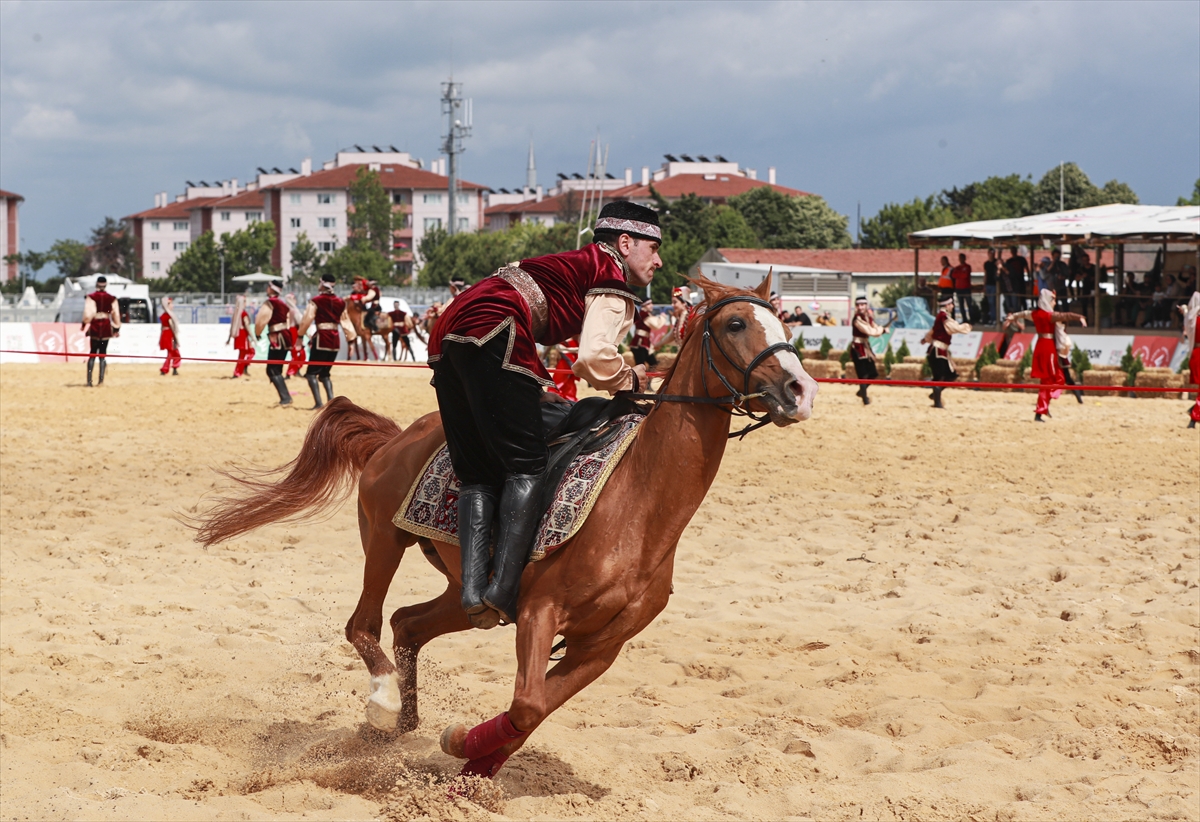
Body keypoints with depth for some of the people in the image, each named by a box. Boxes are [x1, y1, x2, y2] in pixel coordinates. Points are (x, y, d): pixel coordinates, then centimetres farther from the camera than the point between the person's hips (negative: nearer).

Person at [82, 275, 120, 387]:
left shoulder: (91, 297, -5)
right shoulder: (111, 298, 2)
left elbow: (87, 314, -9)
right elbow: (116, 314, 5)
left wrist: (84, 324, 5)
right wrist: (117, 329, 14)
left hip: (94, 326, -1)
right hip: (106, 327, 1)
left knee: (92, 353, 7)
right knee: (103, 353, 7)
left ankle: (89, 381, 2)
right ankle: (101, 380, -3)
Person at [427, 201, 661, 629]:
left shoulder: (575, 265, 34)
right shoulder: (613, 277, 6)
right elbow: (594, 359, -9)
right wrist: (630, 380, 8)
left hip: (447, 334, 9)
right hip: (494, 335, -9)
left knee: (478, 475, 5)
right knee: (526, 465, -7)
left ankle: (473, 587, -8)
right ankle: (503, 589, -16)